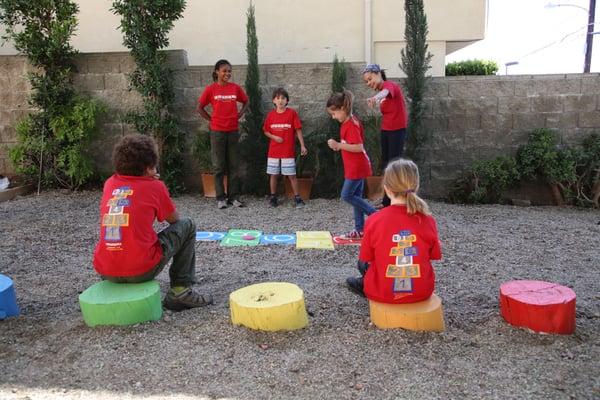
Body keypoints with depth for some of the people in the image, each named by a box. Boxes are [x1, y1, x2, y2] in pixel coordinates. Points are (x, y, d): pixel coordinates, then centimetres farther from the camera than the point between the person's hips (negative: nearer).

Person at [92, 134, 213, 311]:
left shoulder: (110, 183, 9)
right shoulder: (155, 186, -3)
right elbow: (174, 219, 13)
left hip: (105, 271, 6)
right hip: (141, 270, -6)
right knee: (187, 225, 14)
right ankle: (180, 290, 10)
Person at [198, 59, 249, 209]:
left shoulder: (236, 88, 4)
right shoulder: (210, 89, -2)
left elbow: (245, 102, 18)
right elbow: (200, 107, 5)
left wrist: (240, 114, 5)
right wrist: (211, 119, 0)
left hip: (233, 131, 2)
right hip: (217, 132, -2)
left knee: (233, 166, 7)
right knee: (219, 166, 3)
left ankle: (234, 197, 14)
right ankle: (220, 198, 10)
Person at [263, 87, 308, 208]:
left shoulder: (292, 113, -4)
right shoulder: (271, 114, 3)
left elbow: (298, 130, -2)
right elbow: (266, 131, 10)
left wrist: (302, 145, -6)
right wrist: (274, 137, -9)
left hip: (288, 151, -3)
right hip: (273, 151, 3)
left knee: (291, 175, 0)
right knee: (273, 174, 9)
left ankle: (297, 198, 10)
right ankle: (273, 197, 20)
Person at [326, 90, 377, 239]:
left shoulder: (351, 124, -20)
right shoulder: (347, 122, 10)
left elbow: (359, 147, -26)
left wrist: (338, 145, -25)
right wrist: (339, 146, 6)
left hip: (357, 167, -10)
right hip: (355, 167, 10)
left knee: (347, 195, -5)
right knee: (355, 197, 12)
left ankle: (375, 215, 4)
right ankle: (360, 230, 18)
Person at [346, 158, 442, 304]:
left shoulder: (374, 220, -19)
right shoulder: (428, 220, -14)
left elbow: (366, 259, -8)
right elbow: (433, 256, -2)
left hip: (382, 293, -2)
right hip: (422, 292, 3)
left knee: (363, 264, 25)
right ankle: (364, 282, 48)